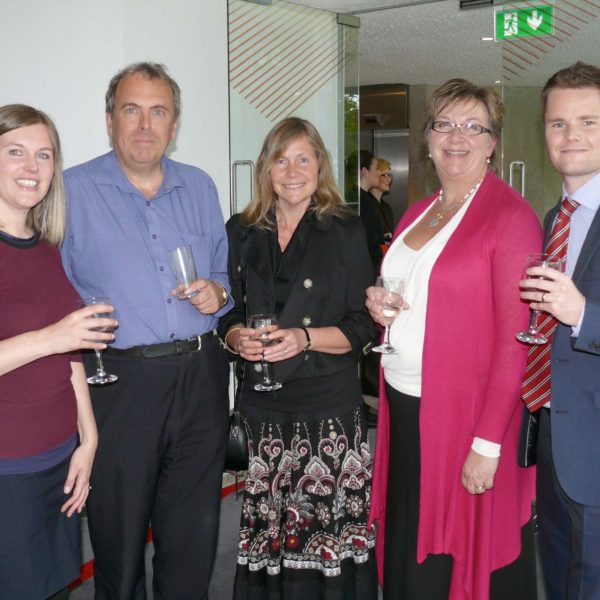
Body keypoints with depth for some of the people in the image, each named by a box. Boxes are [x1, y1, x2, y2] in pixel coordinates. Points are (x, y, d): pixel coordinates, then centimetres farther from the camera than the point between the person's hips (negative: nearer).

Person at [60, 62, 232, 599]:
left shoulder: (199, 186, 10)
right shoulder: (73, 190, -2)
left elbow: (225, 268, 18)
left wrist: (218, 292, -3)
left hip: (202, 378, 4)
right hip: (120, 381, -3)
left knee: (195, 534, 15)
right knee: (119, 537, 10)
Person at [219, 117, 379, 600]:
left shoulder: (346, 231, 3)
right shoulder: (241, 233, 11)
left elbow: (362, 327, 0)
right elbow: (228, 312, 16)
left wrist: (305, 338, -14)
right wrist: (238, 337, -5)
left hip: (329, 407, -2)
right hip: (261, 409, 2)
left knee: (329, 528, -4)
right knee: (264, 528, 1)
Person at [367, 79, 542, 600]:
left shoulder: (511, 216, -10)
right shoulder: (417, 214, 12)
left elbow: (514, 338, -15)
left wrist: (487, 443, -18)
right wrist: (380, 306, 1)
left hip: (466, 415, -6)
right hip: (404, 407, 7)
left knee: (464, 556, 6)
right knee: (407, 555, 15)